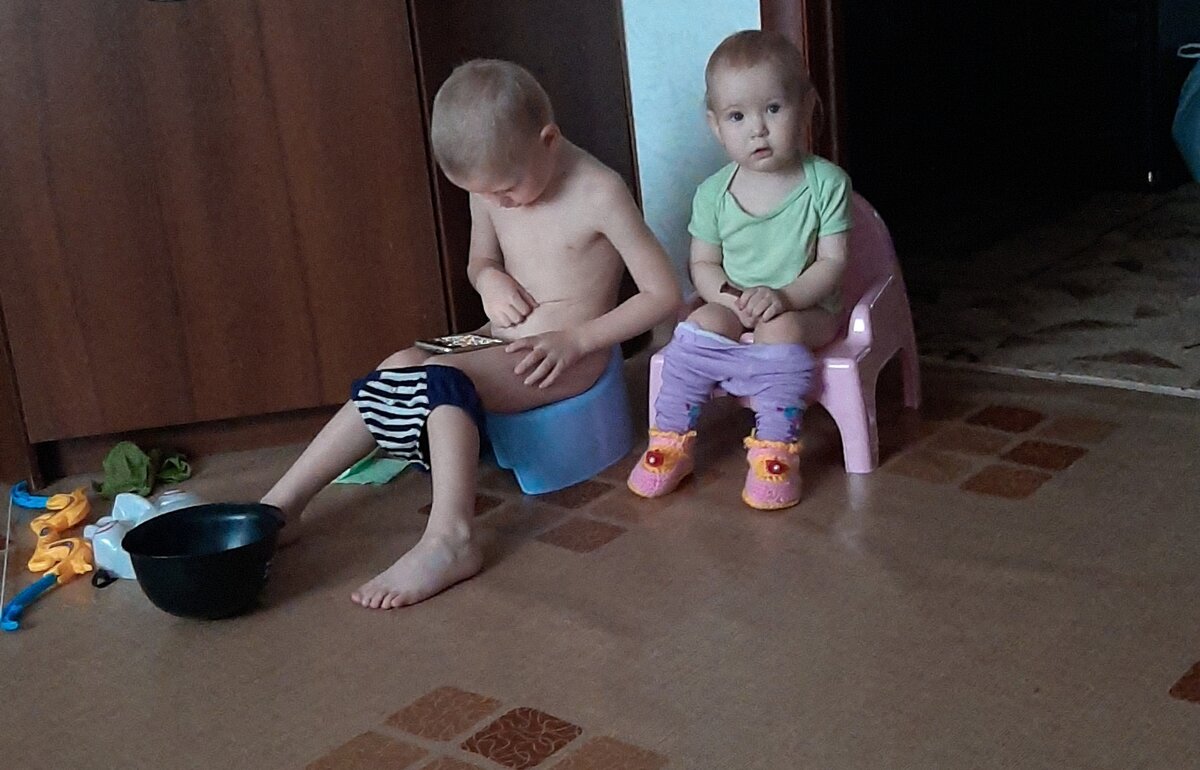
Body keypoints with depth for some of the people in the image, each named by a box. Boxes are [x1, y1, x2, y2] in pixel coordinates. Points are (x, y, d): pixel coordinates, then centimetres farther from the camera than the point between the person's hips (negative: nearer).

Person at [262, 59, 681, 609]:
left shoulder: (599, 193, -15)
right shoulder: (490, 185, 4)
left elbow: (664, 294, -13)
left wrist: (575, 339, -22)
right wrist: (489, 279, -3)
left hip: (569, 355, -7)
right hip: (500, 340, 7)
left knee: (443, 375, -30)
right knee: (400, 369, -16)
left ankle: (449, 538, -39)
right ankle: (279, 505, -15)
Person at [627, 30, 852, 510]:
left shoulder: (826, 183, -11)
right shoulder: (714, 194, -3)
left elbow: (832, 262, -12)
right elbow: (702, 264, 4)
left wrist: (783, 296, -27)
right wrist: (729, 295, -17)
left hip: (805, 309, -3)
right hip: (734, 307, 3)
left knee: (780, 331, -33)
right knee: (700, 326, -25)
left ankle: (774, 451, -24)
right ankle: (671, 440, -12)